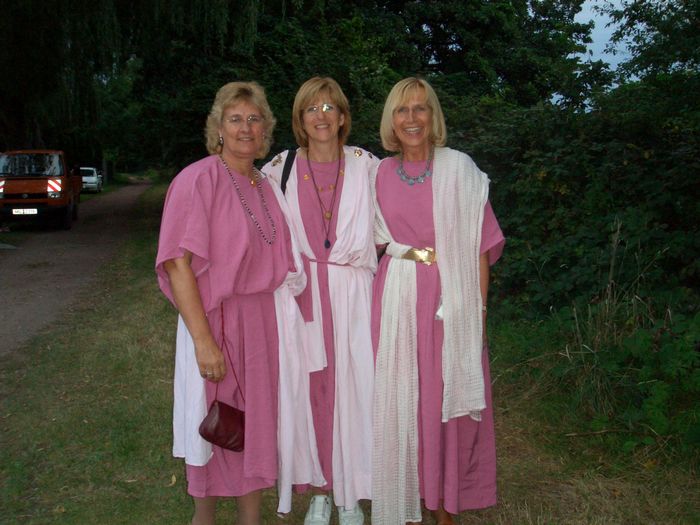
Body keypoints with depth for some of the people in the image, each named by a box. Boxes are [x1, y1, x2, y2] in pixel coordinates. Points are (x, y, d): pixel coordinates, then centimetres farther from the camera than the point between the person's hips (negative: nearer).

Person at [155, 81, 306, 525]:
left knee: (257, 424, 14)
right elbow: (179, 265, -18)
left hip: (262, 322, 6)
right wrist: (203, 340, -23)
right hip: (216, 321, -5)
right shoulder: (198, 180, -12)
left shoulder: (267, 186, 8)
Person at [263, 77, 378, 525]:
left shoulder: (366, 166, 2)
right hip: (302, 293, 1)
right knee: (310, 390, 4)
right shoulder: (280, 169, 4)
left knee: (352, 388, 3)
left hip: (353, 294, 0)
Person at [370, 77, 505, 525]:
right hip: (397, 300, 3)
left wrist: (479, 307, -7)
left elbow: (479, 244, -3)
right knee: (399, 400, 6)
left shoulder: (459, 168, -2)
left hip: (451, 298, -2)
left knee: (449, 401, 4)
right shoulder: (381, 174, 7)